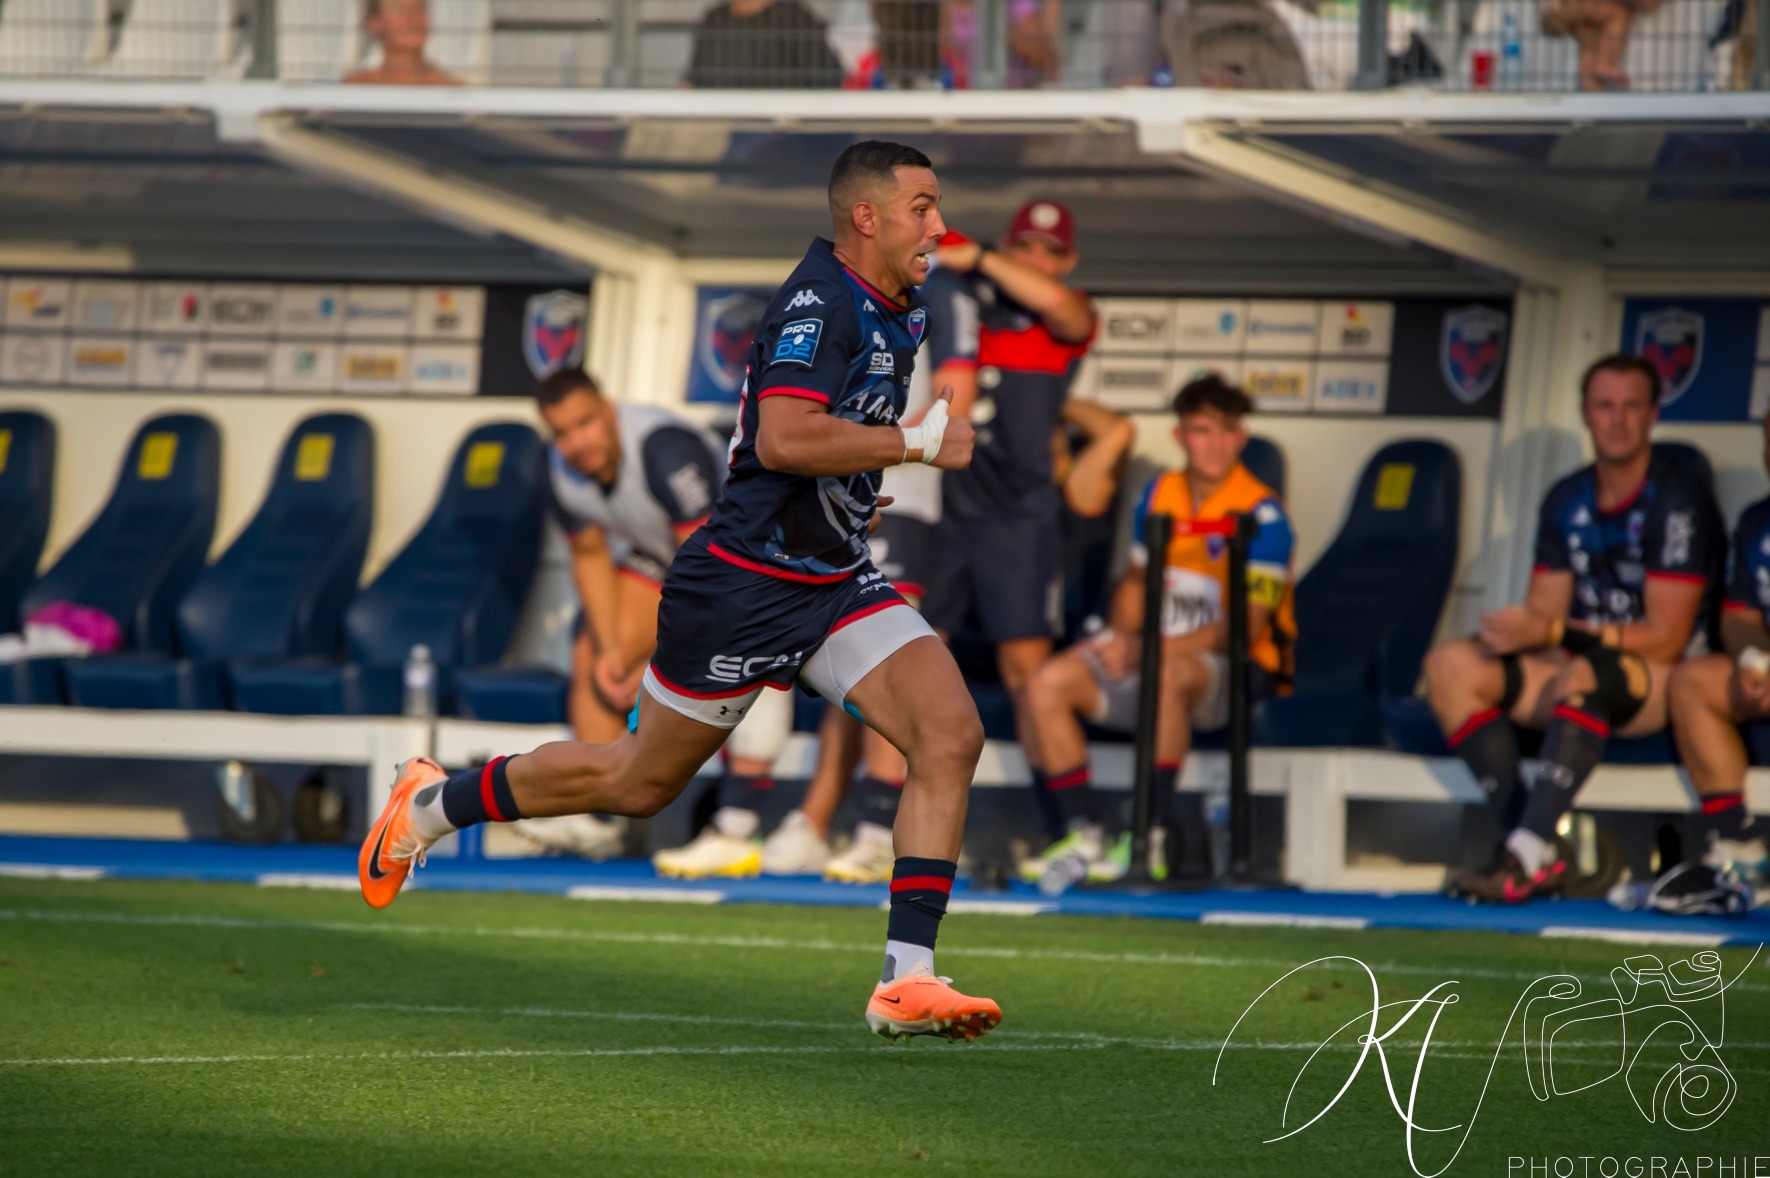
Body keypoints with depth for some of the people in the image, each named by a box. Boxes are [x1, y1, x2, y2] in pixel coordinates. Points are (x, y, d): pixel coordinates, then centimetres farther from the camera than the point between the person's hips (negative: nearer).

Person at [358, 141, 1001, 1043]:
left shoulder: (886, 313, 10)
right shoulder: (818, 304, -19)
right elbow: (782, 437, -34)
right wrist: (916, 442, -26)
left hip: (835, 582, 8)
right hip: (744, 587, -8)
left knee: (951, 734, -13)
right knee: (638, 781, 7)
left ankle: (907, 981, -15)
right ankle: (431, 805, 30)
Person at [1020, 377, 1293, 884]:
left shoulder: (1262, 514, -12)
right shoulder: (1159, 495, 8)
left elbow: (1247, 627, -18)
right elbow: (1135, 580, 23)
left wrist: (1150, 650, -22)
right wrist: (1122, 637, 2)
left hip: (1235, 670, -7)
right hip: (1154, 654, 7)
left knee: (1168, 676, -40)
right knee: (1048, 684, -14)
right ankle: (1086, 836, -10)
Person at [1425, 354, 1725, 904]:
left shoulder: (1679, 501, -11)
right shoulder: (1566, 501, 12)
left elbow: (1665, 638, -15)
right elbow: (1544, 611, 11)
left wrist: (1552, 632, -21)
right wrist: (1519, 627, -15)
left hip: (1666, 681, -7)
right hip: (1583, 662, 7)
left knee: (1586, 674, -40)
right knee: (1450, 664, -13)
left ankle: (1527, 854, -44)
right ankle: (1524, 836, -25)